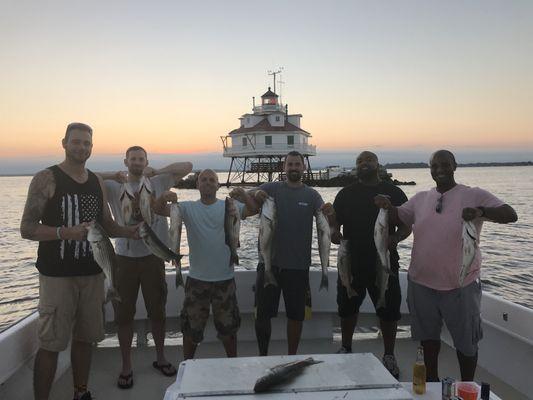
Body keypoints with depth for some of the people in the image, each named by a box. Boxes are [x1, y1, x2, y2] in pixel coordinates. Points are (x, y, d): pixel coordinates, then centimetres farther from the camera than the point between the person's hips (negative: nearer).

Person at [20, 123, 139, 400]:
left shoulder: (97, 183, 11)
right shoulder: (47, 179, -5)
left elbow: (107, 225, 17)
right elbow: (27, 228, -9)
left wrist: (129, 231, -2)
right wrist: (65, 233, -24)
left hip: (91, 273, 5)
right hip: (57, 275, -5)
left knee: (84, 338, 13)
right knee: (50, 343, -2)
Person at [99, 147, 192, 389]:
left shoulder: (158, 182, 2)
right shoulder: (114, 186, 0)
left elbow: (187, 167, -2)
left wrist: (157, 171, -10)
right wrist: (111, 175, -20)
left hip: (153, 255, 1)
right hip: (125, 257, 0)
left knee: (157, 311, 14)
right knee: (124, 314, 8)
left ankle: (160, 358, 33)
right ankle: (126, 366, 24)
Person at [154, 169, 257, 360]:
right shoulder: (188, 208, -1)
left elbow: (253, 210, -16)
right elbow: (158, 209, -12)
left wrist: (242, 194, -35)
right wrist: (164, 197, -34)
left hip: (225, 278, 0)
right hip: (197, 279, 0)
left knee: (228, 326, 16)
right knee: (192, 327, 13)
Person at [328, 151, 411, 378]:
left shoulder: (393, 193, 4)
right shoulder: (346, 194, 8)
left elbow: (407, 225, 4)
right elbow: (334, 221, 7)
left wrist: (397, 237, -16)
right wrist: (334, 231, -16)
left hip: (384, 263, -1)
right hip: (351, 262, 2)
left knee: (388, 311, 6)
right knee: (347, 308, 13)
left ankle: (389, 356, 25)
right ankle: (346, 349, 33)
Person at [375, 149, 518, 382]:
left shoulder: (474, 196, -8)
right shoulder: (421, 199, 6)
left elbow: (510, 215, -15)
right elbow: (398, 217, 14)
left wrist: (481, 212, -35)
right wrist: (387, 206, -9)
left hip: (460, 285, -4)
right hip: (422, 282, 4)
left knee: (466, 341, 13)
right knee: (428, 336, 20)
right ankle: (432, 381, 41)